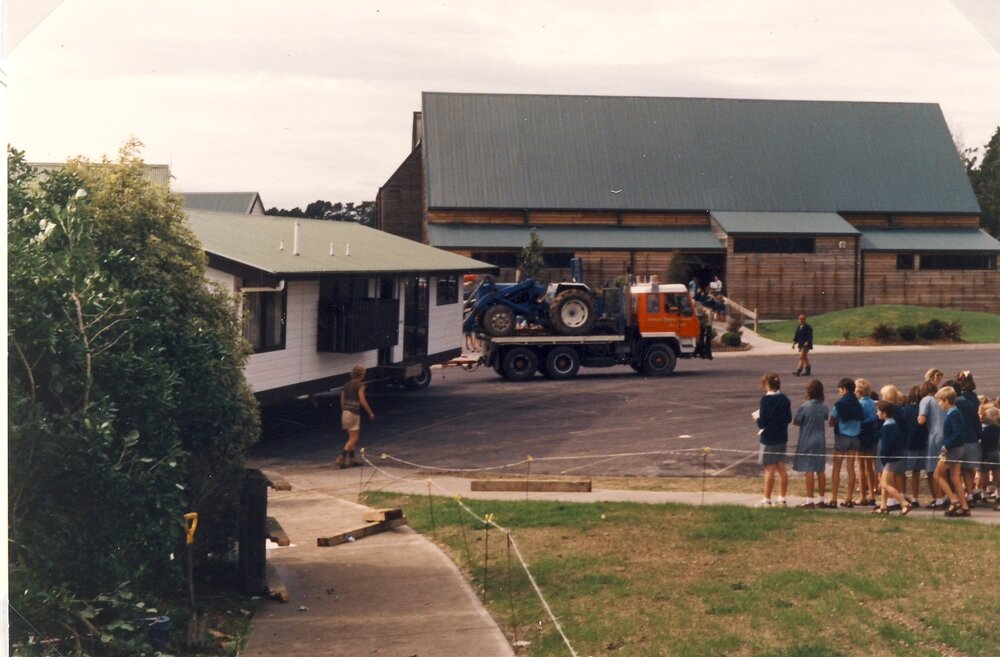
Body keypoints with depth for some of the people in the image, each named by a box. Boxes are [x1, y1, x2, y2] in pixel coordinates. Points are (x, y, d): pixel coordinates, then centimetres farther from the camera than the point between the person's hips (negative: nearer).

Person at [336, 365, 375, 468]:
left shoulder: (346, 385, 11)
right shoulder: (360, 385, -8)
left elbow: (342, 401, 13)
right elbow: (362, 401, -15)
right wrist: (370, 413, -7)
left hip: (345, 412, 7)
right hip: (354, 413, -7)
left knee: (351, 437, 18)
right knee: (353, 439, -4)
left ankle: (352, 458, 21)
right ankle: (341, 458, -13)